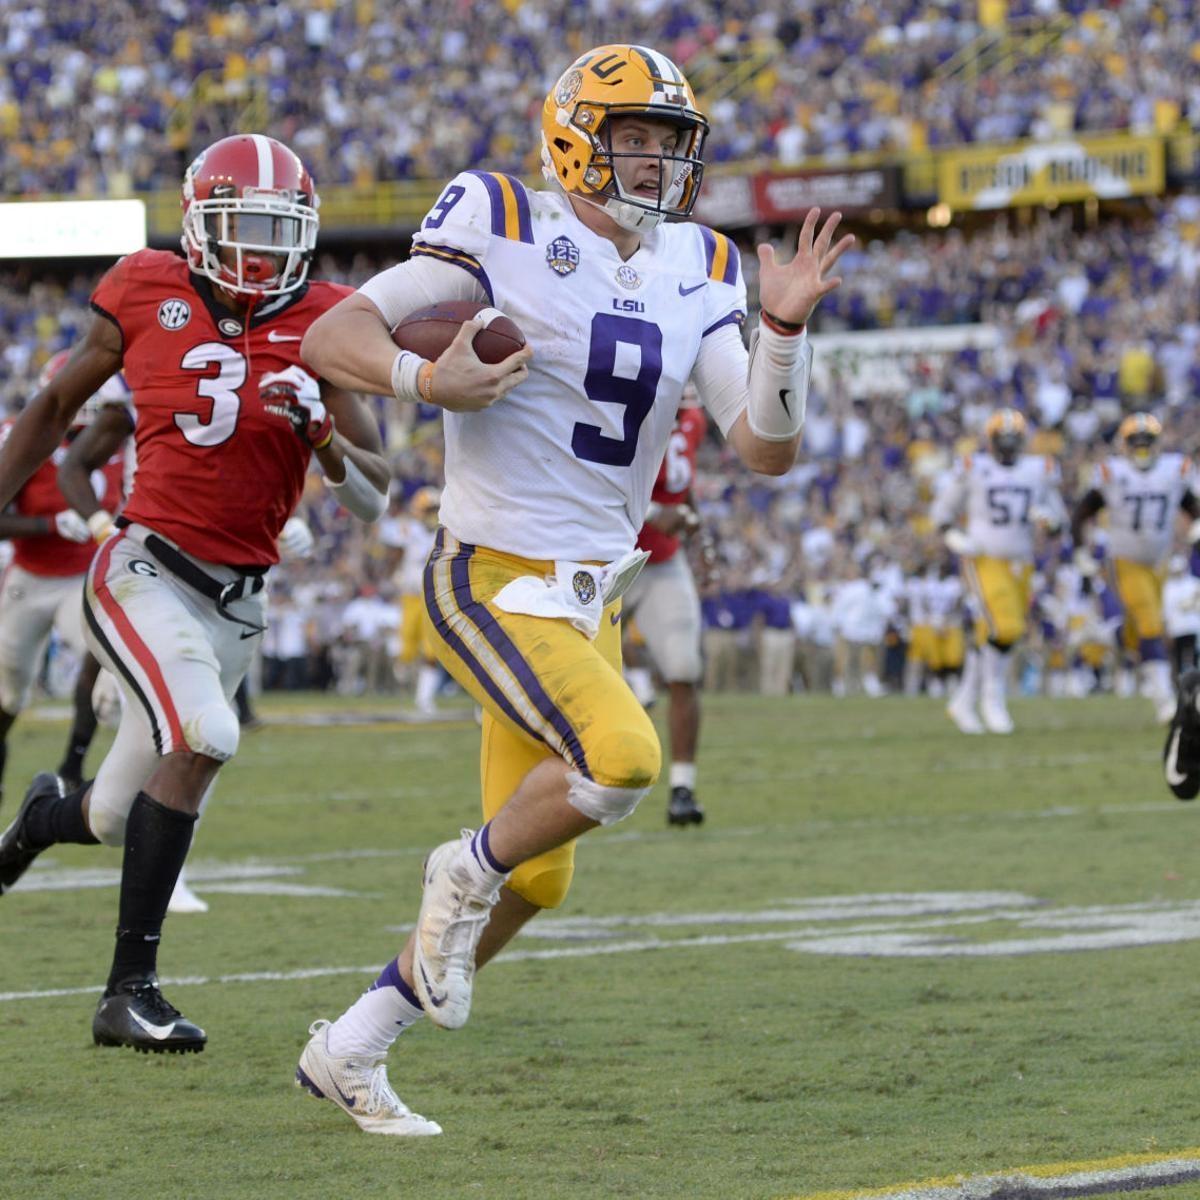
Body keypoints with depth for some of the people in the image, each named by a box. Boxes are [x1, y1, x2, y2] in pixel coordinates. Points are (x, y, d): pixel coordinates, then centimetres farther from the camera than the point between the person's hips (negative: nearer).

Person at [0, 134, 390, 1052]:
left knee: (122, 820, 7)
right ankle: (131, 989, -21)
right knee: (203, 736, -28)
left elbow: (374, 499, 0)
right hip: (145, 571, -4)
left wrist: (322, 435, -20)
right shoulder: (149, 295, -3)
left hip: (238, 600, 4)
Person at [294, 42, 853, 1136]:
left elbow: (767, 448, 2)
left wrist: (783, 326, -13)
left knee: (536, 877, 9)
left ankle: (350, 1050, 23)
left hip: (592, 597, 7)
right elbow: (332, 338, -9)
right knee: (621, 756, -30)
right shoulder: (504, 235, -9)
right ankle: (467, 869, -1)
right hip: (493, 582, -7)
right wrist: (426, 382, -27)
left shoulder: (695, 276, 7)